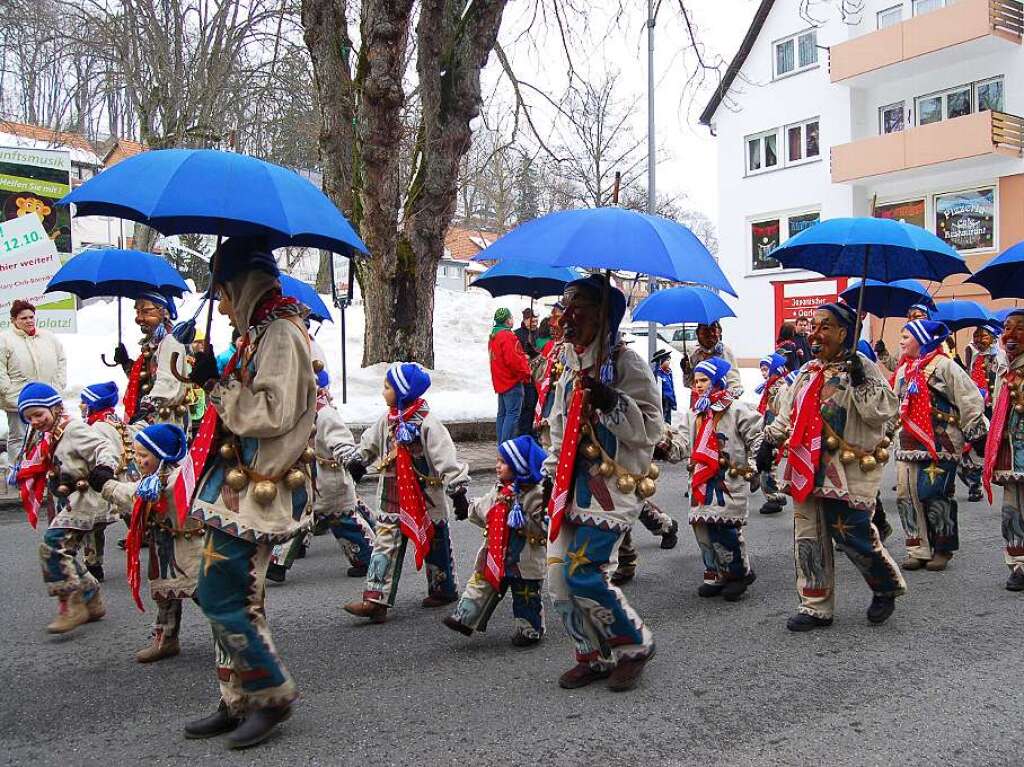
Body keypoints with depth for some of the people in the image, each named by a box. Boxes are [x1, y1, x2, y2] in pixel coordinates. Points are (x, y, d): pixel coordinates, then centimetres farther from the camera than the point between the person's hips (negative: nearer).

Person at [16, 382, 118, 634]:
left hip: (82, 499, -10)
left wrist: (104, 470, -37)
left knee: (53, 546, -19)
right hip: (63, 502, 10)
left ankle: (72, 606, -14)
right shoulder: (43, 438, 16)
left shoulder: (74, 429, -12)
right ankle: (92, 601, 24)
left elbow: (104, 449, -21)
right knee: (63, 553, 11)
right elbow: (44, 471, 22)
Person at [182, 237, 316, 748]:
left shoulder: (281, 334, -13)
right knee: (232, 596, 14)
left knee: (220, 596, -6)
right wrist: (216, 383, 7)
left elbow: (275, 413, -21)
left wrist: (216, 385, -13)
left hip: (257, 489, -10)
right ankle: (238, 702, 25)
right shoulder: (260, 333, 16)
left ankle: (272, 695, 9)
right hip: (240, 484, 10)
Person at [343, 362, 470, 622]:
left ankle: (444, 589, 31)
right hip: (392, 500, 6)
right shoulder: (387, 420, 4)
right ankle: (376, 600, -3)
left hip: (425, 499, -6)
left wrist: (458, 491, -22)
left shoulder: (427, 423, -18)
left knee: (434, 545, 11)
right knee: (385, 545, -1)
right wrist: (357, 460, 17)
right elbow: (370, 443, 24)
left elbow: (447, 459, -20)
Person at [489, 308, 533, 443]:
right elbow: (513, 359, -22)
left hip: (500, 381, 10)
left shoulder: (493, 336, 16)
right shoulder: (507, 336, -15)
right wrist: (526, 373, -10)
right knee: (513, 413, -9)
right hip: (512, 381, -10)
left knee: (502, 413, 13)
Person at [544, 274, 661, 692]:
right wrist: (551, 473, 18)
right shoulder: (571, 366, 14)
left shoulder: (626, 363, -8)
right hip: (573, 482, 8)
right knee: (559, 574, 4)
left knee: (583, 574, -13)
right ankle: (594, 656, 23)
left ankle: (635, 646, 12)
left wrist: (611, 402, -25)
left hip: (611, 485, -7)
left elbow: (650, 429, -11)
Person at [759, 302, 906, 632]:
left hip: (848, 471, -7)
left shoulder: (861, 369, -6)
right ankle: (816, 607, 19)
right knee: (809, 538, 8)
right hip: (809, 468, 7)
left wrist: (861, 382, -24)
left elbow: (883, 412, -16)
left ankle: (887, 587, 25)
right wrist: (769, 441, 14)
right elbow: (788, 413, 22)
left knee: (853, 534, -5)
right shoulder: (807, 372, 15)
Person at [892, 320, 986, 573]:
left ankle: (943, 549, 12)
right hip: (909, 444, 7)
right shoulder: (903, 370, 16)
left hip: (939, 445, -7)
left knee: (935, 496, -4)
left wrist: (977, 434, -10)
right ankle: (918, 550, 11)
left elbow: (969, 400, -8)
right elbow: (895, 405, 27)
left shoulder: (944, 365, -6)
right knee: (906, 495, 2)